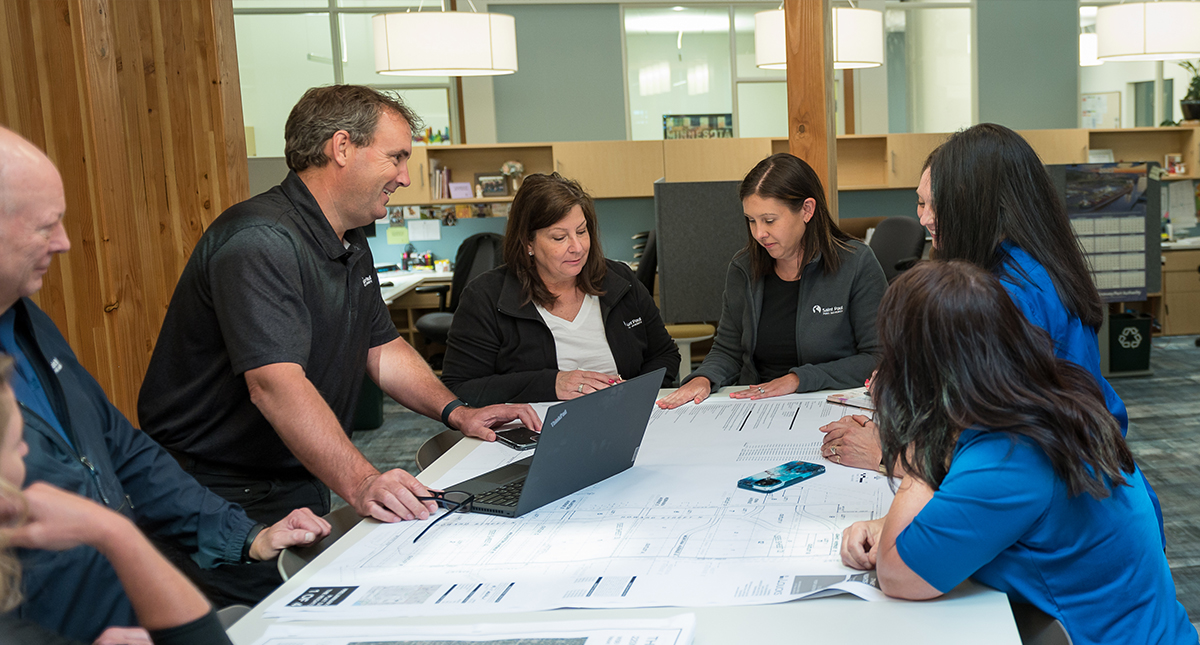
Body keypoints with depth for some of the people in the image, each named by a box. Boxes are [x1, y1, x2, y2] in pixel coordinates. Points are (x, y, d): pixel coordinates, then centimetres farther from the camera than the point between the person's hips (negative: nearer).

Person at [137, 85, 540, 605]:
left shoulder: (351, 245, 12)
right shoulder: (260, 242, -22)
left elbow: (381, 348, 18)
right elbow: (276, 385, -33)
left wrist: (456, 412, 5)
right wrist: (360, 483, -42)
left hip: (301, 487, 9)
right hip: (222, 500, -8)